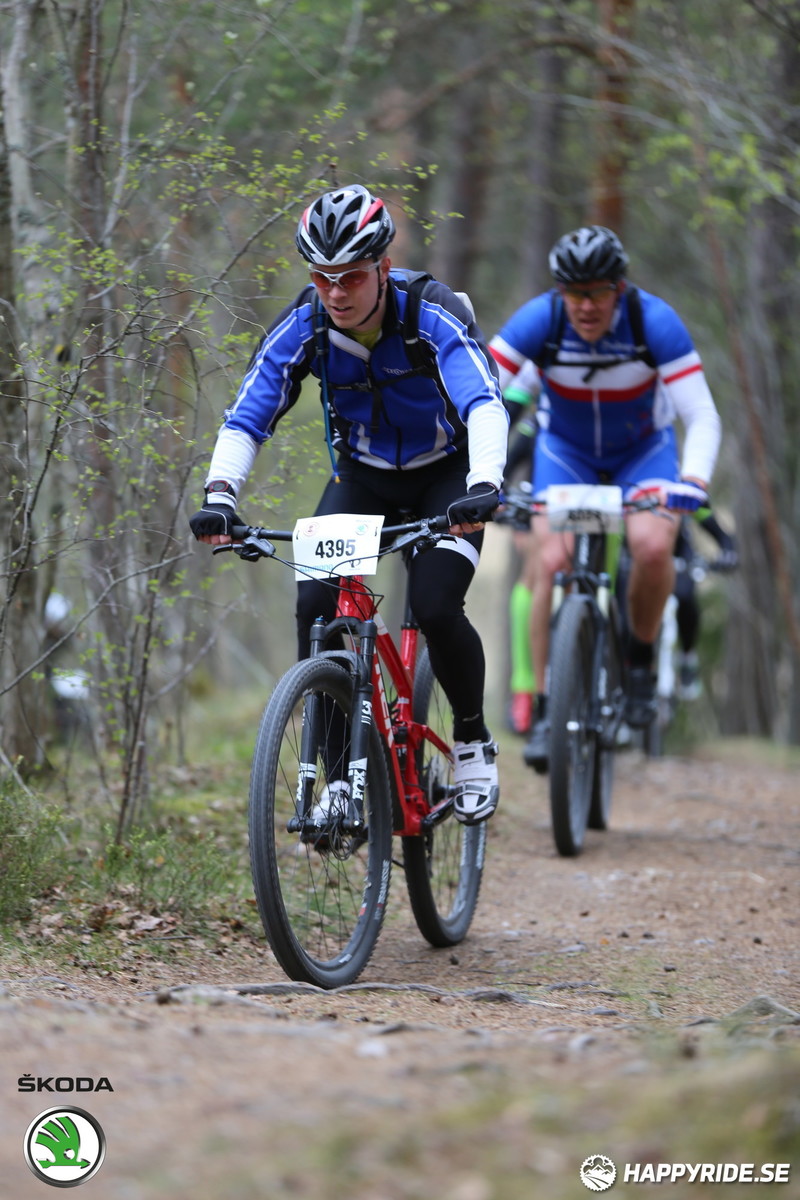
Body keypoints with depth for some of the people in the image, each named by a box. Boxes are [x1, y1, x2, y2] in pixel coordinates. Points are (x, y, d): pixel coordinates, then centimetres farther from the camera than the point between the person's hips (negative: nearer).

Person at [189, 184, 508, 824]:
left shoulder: (435, 316, -29)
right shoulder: (303, 326, -19)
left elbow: (484, 404, -42)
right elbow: (248, 416, -22)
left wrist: (484, 485, -61)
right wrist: (220, 495, -41)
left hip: (447, 476, -3)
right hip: (364, 476, 3)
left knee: (435, 608, -24)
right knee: (315, 605, -18)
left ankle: (474, 741, 3)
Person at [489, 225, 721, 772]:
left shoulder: (655, 321, -28)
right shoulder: (539, 320, -26)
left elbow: (704, 417, -31)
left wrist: (692, 480, -49)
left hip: (644, 448, -1)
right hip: (565, 449, 1)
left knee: (654, 547, -27)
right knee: (553, 562, -21)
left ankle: (641, 658, 1)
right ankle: (547, 711, -9)